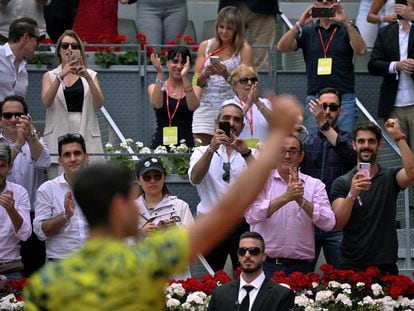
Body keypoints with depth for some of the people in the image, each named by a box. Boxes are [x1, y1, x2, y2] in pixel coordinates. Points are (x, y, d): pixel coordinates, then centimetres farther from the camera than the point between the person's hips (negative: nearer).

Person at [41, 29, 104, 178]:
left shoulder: (90, 75, 14)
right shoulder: (50, 76, 13)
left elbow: (99, 104, -1)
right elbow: (46, 102, -6)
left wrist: (88, 78, -14)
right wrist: (60, 76, -17)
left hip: (85, 132, 0)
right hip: (59, 135, 0)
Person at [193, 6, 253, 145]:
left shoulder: (244, 49, 2)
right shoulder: (206, 46, 11)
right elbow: (197, 82, 9)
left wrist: (226, 74, -20)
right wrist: (206, 74, -13)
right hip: (206, 106, 2)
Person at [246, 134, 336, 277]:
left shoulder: (315, 185, 7)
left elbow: (328, 223, -5)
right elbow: (252, 216, -14)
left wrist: (301, 201, -18)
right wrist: (286, 197, -22)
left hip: (301, 266, 1)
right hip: (266, 265, -1)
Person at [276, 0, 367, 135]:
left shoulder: (347, 30, 8)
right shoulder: (307, 31, 12)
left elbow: (361, 50, -10)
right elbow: (282, 47, -1)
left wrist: (346, 22, -18)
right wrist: (299, 25, -13)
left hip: (344, 98, -1)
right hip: (315, 98, 2)